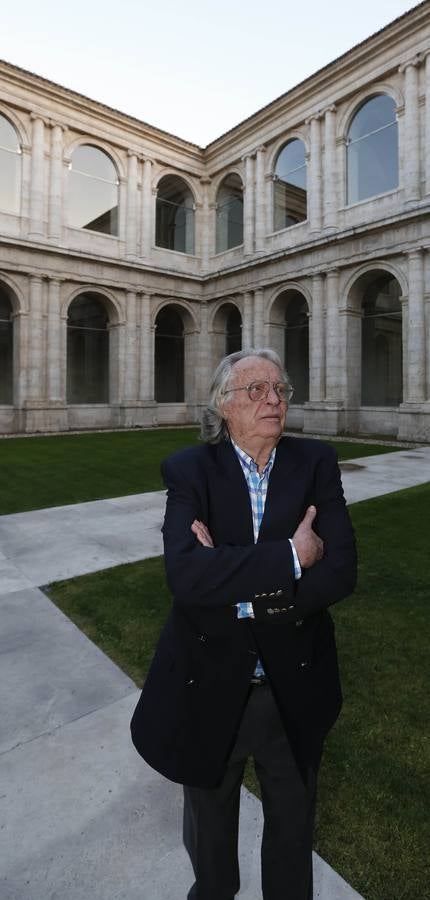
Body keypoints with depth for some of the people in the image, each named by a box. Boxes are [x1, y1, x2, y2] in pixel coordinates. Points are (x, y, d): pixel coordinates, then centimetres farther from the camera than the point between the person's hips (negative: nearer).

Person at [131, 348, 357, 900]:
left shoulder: (316, 464, -8)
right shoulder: (189, 470, -13)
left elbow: (340, 571, -18)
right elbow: (185, 575, -27)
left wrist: (234, 579, -24)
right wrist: (289, 556, -27)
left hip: (294, 688, 1)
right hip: (210, 688, 0)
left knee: (292, 824, 27)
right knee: (209, 826, 29)